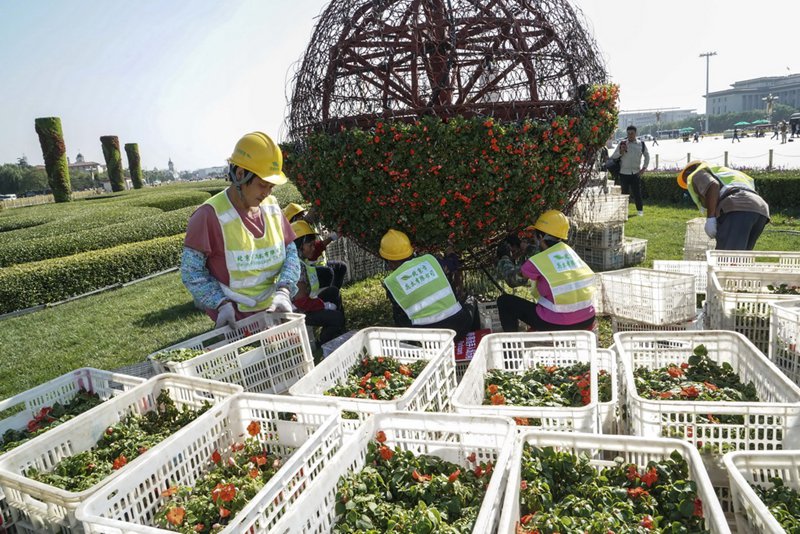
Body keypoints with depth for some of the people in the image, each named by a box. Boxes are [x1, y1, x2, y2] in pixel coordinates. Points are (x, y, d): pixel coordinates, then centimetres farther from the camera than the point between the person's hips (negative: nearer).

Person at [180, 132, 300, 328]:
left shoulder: (271, 206, 2)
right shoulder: (210, 215, -15)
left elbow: (291, 251, 5)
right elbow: (191, 271, -9)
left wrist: (283, 291, -11)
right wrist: (222, 304, -19)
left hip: (272, 311, 5)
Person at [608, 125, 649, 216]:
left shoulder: (641, 145, 5)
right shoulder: (622, 144, 0)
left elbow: (647, 156, 18)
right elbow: (613, 157, 1)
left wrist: (644, 168, 8)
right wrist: (620, 152, -17)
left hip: (636, 173, 1)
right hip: (624, 173, -1)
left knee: (637, 193, 2)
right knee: (624, 193, 4)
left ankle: (640, 210, 16)